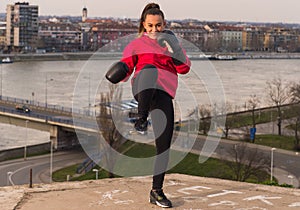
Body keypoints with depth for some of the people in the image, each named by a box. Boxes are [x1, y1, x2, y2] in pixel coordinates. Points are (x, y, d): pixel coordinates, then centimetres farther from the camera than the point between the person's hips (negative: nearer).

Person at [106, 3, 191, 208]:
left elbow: (184, 68, 9)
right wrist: (118, 72, -10)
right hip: (143, 90, -3)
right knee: (149, 68, -39)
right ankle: (141, 119, -49)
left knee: (164, 144, -1)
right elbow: (124, 71, 13)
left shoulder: (171, 43, 22)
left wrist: (174, 49, -7)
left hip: (164, 95, 3)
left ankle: (157, 191, 12)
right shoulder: (137, 44, 15)